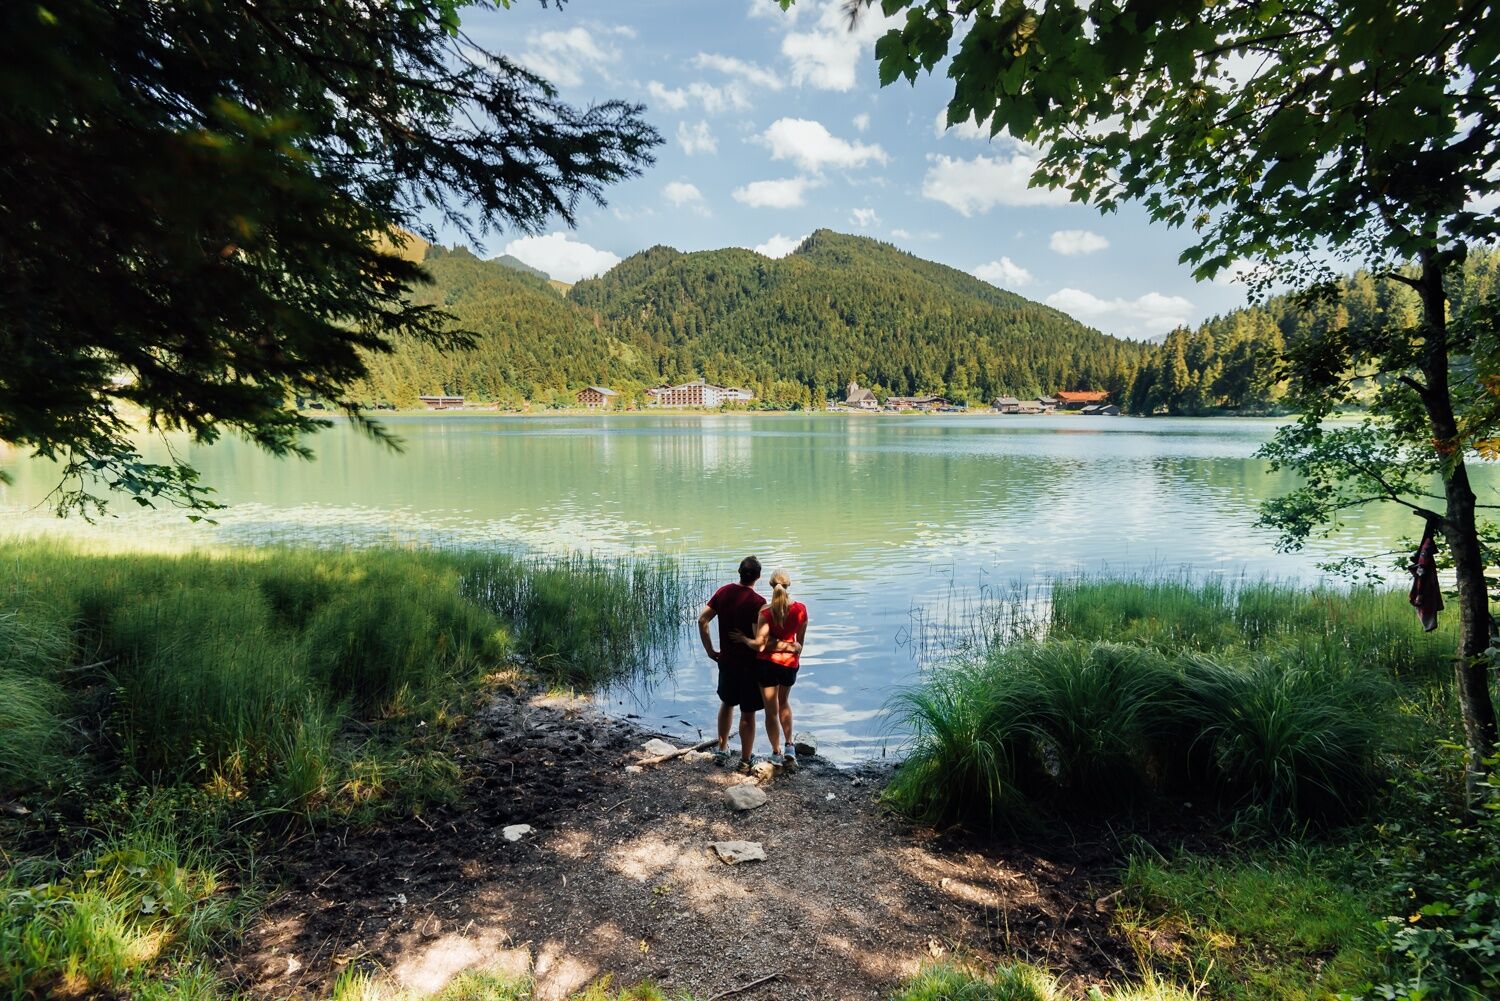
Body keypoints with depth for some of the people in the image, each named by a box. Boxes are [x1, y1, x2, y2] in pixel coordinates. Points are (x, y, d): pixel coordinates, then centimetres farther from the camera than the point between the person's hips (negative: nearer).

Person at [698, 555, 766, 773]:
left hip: (726, 659, 5)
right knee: (748, 713, 8)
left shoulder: (724, 592, -3)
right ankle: (745, 760, 20)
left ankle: (722, 750, 34)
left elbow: (702, 619, -3)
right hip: (749, 664, -5)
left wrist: (710, 650, 3)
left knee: (727, 703, 25)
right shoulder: (758, 602, -20)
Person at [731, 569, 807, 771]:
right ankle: (789, 746, 19)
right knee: (784, 702, 28)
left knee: (771, 710, 13)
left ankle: (776, 753, 24)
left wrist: (743, 638, -5)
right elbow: (801, 640, 3)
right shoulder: (801, 609, -9)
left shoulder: (766, 613, -19)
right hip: (790, 663, 3)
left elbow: (759, 645, -21)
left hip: (767, 663, -3)